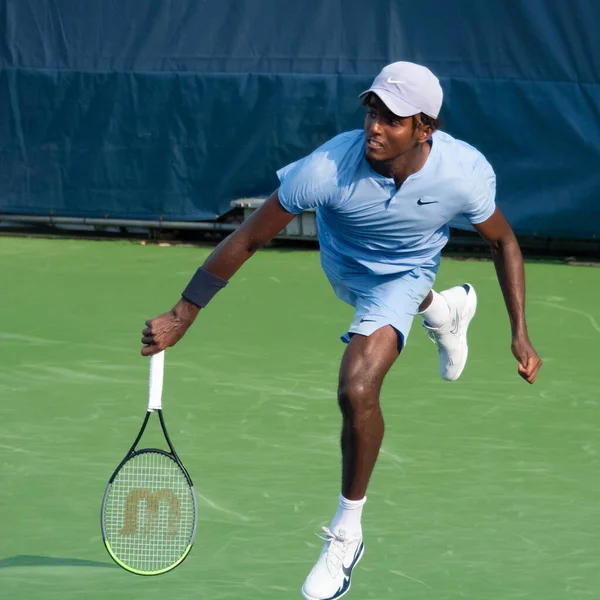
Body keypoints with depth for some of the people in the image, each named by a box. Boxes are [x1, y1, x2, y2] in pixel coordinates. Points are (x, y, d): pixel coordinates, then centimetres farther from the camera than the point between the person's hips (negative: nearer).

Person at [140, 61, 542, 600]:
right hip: (343, 267, 2)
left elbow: (503, 241, -14)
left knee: (358, 389, -21)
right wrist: (181, 317, -31)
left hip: (402, 276, -2)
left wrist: (521, 335, -17)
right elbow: (247, 240, -31)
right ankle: (444, 309, 76)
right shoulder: (329, 169, -41)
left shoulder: (465, 173, -36)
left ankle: (346, 534, -2)